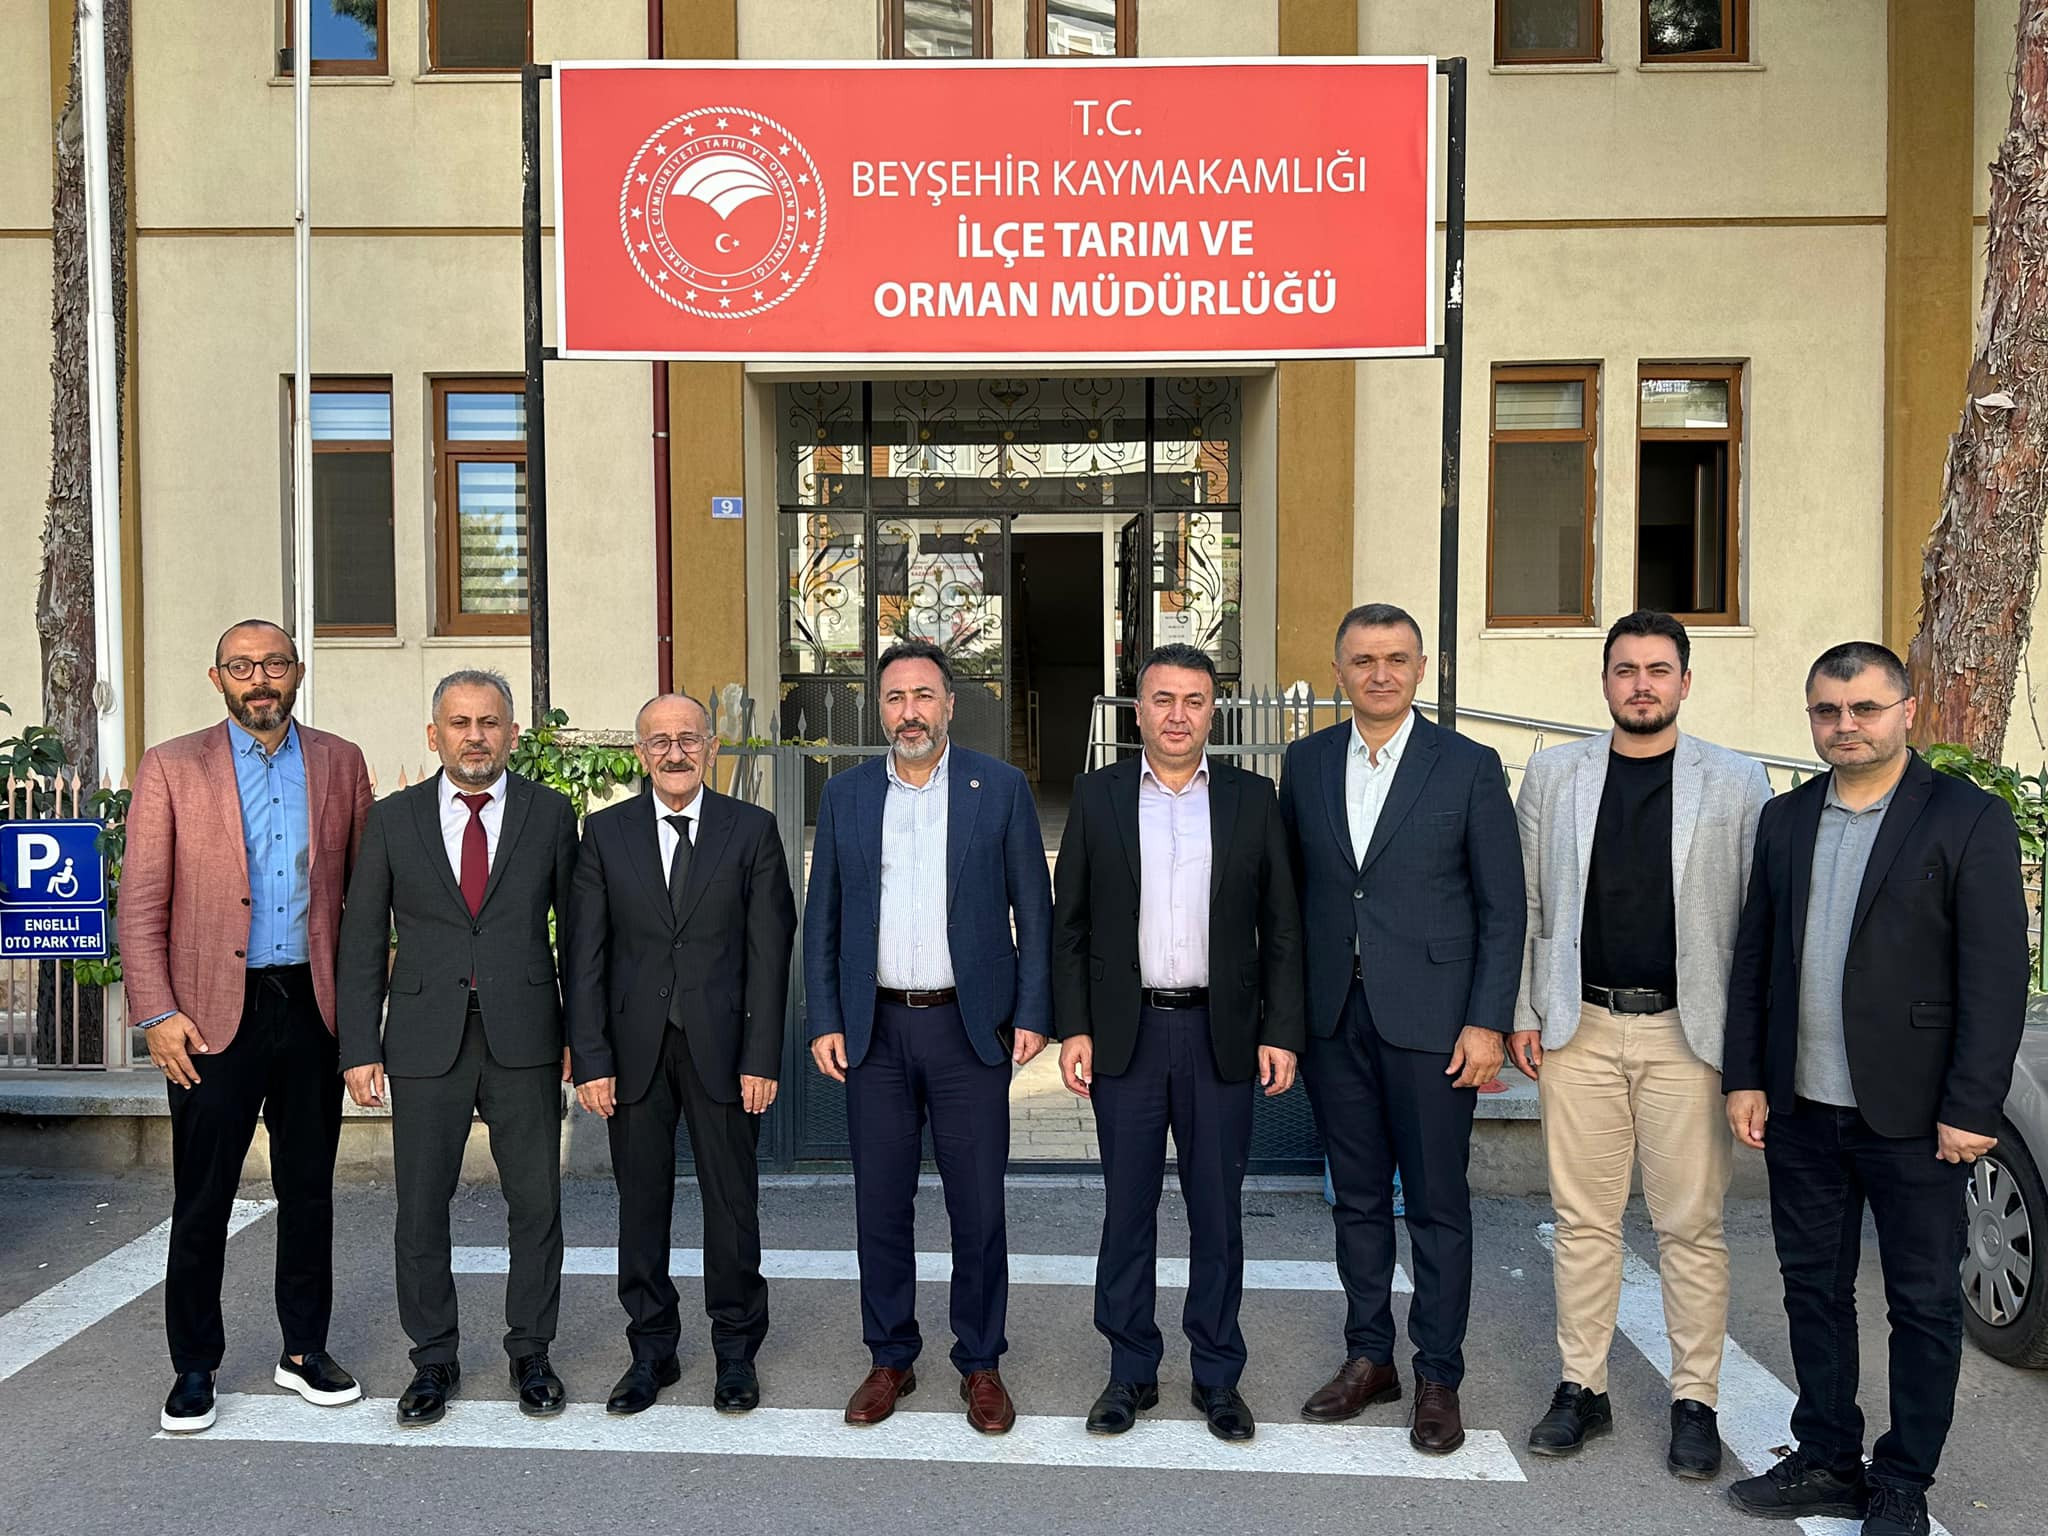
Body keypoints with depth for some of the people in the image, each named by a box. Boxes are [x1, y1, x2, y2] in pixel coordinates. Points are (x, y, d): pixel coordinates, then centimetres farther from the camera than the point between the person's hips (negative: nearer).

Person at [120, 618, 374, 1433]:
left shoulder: (341, 763, 6)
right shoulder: (171, 767, 0)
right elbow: (141, 902, -2)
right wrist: (157, 1013, -9)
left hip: (312, 1005, 2)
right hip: (213, 1014, -2)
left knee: (309, 1188, 13)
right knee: (202, 1199, 8)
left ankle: (304, 1349, 27)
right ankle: (194, 1365, 24)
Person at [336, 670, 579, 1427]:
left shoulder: (549, 813, 2)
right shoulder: (393, 819, 4)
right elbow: (363, 941, 5)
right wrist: (360, 1048, 0)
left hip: (524, 1041, 0)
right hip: (425, 1043, 1)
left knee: (536, 1203, 7)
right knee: (420, 1209, 8)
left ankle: (530, 1351, 25)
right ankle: (434, 1359, 26)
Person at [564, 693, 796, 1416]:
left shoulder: (752, 829, 1)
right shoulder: (604, 832, 4)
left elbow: (770, 951, -2)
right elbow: (584, 955, 2)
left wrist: (761, 1057, -7)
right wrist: (591, 1059, -4)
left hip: (722, 1045, -1)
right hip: (635, 1048, 1)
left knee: (732, 1201, 7)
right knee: (641, 1201, 9)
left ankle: (736, 1351, 23)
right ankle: (651, 1350, 26)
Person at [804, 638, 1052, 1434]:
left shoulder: (1000, 787, 1)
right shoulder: (845, 794, 7)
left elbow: (1034, 910, 1)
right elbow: (821, 918, 8)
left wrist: (1033, 1014, -6)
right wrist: (824, 1022, 1)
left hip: (970, 1026, -2)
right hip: (874, 1031, 2)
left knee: (978, 1208, 5)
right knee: (880, 1205, 10)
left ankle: (981, 1366, 22)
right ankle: (890, 1360, 26)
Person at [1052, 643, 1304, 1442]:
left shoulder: (1252, 798, 4)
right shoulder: (1097, 795, 4)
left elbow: (1281, 927, 4)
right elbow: (1069, 924, 4)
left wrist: (1281, 1033, -2)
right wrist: (1073, 1028, -3)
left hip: (1221, 1035, 0)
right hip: (1125, 1034, 0)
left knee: (1218, 1211, 9)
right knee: (1127, 1209, 8)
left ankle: (1217, 1376, 24)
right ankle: (1131, 1371, 23)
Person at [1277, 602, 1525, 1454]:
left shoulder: (1469, 767, -3)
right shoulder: (1306, 762, 6)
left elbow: (1503, 907, -4)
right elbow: (1291, 890, 10)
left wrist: (1487, 1023, -10)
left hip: (1429, 1018, -3)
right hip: (1334, 1018, 3)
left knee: (1437, 1205, 6)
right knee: (1357, 1197, 14)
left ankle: (1438, 1378, 21)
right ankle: (1368, 1358, 29)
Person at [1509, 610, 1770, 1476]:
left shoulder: (1738, 783, 1)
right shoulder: (1553, 773, 6)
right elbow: (1525, 904, 8)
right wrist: (1521, 1011, 4)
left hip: (1686, 1031, -1)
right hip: (1578, 1029, 2)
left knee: (1692, 1226, 6)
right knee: (1583, 1219, 9)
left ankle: (1696, 1401, 21)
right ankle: (1582, 1388, 22)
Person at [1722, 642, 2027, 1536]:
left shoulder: (1970, 821, -7)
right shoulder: (1785, 820, 8)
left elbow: (1995, 978, -10)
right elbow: (1752, 957, 9)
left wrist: (1970, 1109, -14)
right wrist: (1744, 1078, 4)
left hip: (1912, 1117, -4)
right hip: (1801, 1110, 5)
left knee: (1923, 1305, 9)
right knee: (1813, 1289, 14)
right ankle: (1827, 1461, 29)